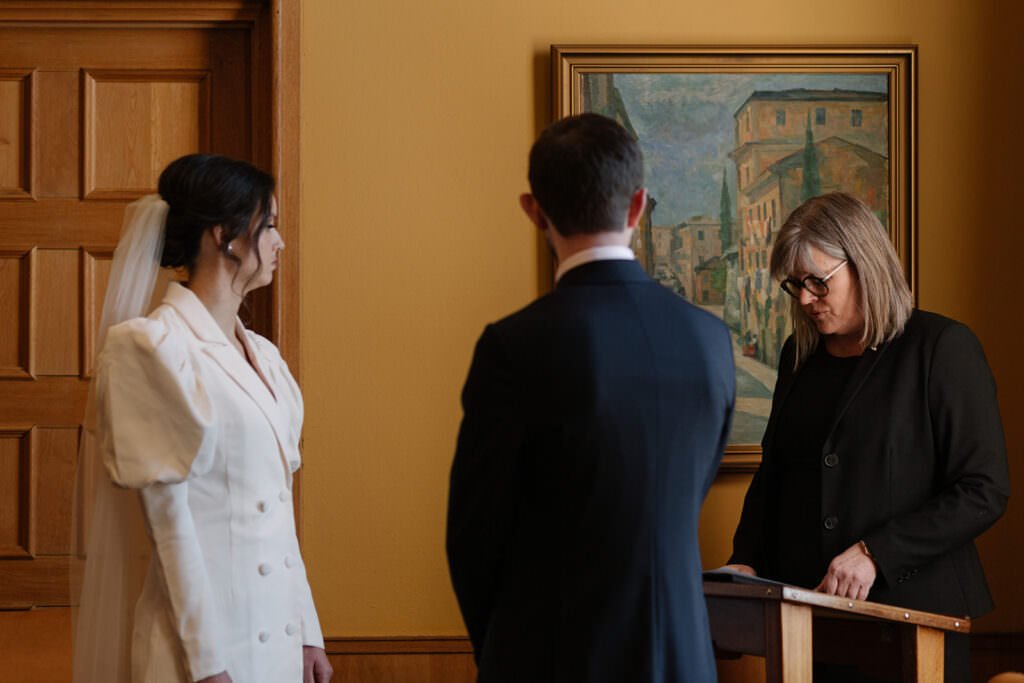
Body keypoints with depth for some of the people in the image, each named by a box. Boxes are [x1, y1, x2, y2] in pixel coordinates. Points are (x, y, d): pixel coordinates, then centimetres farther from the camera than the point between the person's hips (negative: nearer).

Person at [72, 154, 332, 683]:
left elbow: (279, 510, 13)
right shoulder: (151, 346, -11)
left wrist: (307, 633, 10)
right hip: (207, 639, -7)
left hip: (277, 636, 7)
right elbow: (168, 515, -14)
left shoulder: (262, 355, 11)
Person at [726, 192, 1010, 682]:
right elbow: (772, 472, 21)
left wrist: (874, 554, -19)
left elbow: (984, 490, -11)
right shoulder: (799, 355, 13)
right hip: (807, 613, 5)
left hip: (912, 609, -5)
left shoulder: (942, 348, -6)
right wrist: (747, 563, 3)